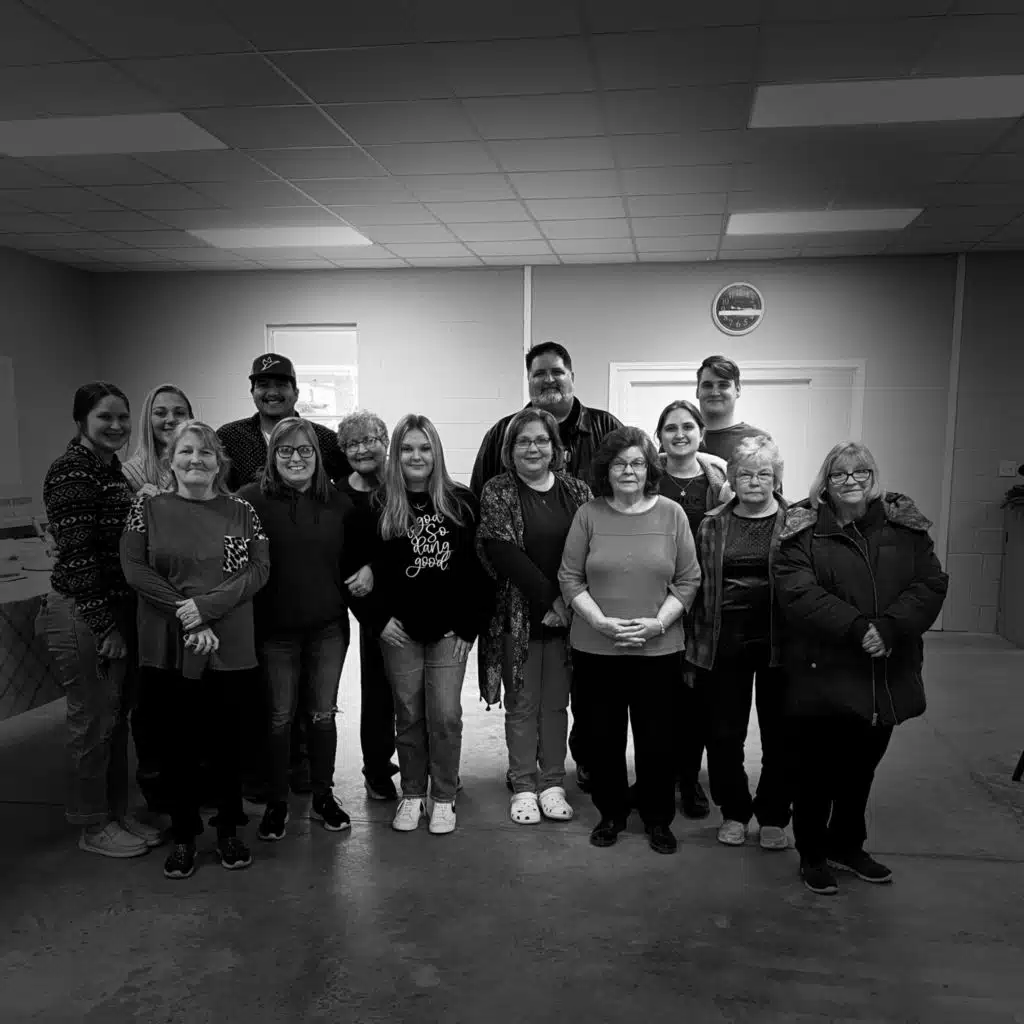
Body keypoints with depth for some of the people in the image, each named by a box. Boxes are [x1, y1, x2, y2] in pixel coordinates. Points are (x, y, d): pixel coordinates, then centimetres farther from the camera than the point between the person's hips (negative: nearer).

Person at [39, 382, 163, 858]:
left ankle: (119, 812, 29)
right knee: (92, 720, 3)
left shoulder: (113, 470, 13)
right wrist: (105, 625, -17)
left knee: (117, 716, 15)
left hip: (116, 612, 8)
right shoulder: (71, 472, -14)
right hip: (81, 615, -8)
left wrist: (121, 621, 12)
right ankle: (94, 826, 19)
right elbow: (77, 556, -18)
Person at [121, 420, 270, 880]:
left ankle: (229, 831, 27)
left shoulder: (241, 511, 3)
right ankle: (183, 837, 26)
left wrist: (207, 605, -17)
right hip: (167, 650, 0)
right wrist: (185, 615, -14)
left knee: (225, 740, 9)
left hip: (229, 649, 0)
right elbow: (135, 568, -5)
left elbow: (259, 568, -5)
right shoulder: (148, 507, 3)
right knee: (176, 743, 9)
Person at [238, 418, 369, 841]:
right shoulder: (252, 499, -7)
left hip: (329, 624, 3)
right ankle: (277, 802, 25)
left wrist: (366, 568, -4)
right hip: (276, 627, -2)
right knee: (280, 716, 9)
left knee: (324, 713, 13)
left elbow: (360, 547, 15)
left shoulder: (338, 501, 3)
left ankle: (323, 796, 29)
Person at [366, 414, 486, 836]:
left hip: (449, 629, 0)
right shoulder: (380, 506, 1)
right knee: (409, 714, 9)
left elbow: (475, 569, -1)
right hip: (400, 630, 1)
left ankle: (443, 797, 18)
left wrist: (468, 625, -6)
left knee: (446, 714, 1)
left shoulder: (462, 502, 0)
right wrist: (380, 618, -7)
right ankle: (412, 794, 26)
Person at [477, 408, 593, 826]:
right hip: (517, 615, -2)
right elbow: (503, 552, -12)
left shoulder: (577, 492, 6)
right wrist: (548, 598, -15)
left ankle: (552, 783, 22)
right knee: (521, 705, 7)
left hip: (566, 616, 2)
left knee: (556, 703, 10)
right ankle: (523, 787, 18)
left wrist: (568, 601, -9)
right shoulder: (497, 492, -2)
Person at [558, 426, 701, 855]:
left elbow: (688, 580, 1)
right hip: (595, 647, 1)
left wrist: (659, 622, -12)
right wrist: (601, 621, -13)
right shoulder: (588, 514, -1)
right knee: (604, 736, 12)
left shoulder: (671, 514, -1)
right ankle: (611, 813, 31)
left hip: (659, 649, 0)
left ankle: (658, 819, 28)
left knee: (656, 737, 8)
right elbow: (570, 577, -1)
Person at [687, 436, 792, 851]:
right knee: (723, 734, 8)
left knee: (779, 736, 8)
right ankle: (734, 812, 28)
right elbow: (698, 587, 8)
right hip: (723, 643, 2)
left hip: (779, 644, -1)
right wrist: (694, 648, 7)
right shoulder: (712, 525, 6)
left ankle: (773, 817, 27)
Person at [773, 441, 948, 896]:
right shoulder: (804, 529, -5)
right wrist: (857, 628, -24)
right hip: (821, 675, -4)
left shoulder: (905, 525, 5)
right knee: (816, 769, 8)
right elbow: (798, 592, -16)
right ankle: (812, 855, 27)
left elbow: (931, 584, -3)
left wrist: (889, 627, -19)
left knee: (861, 767, 19)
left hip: (886, 677, 4)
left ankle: (847, 845, 39)